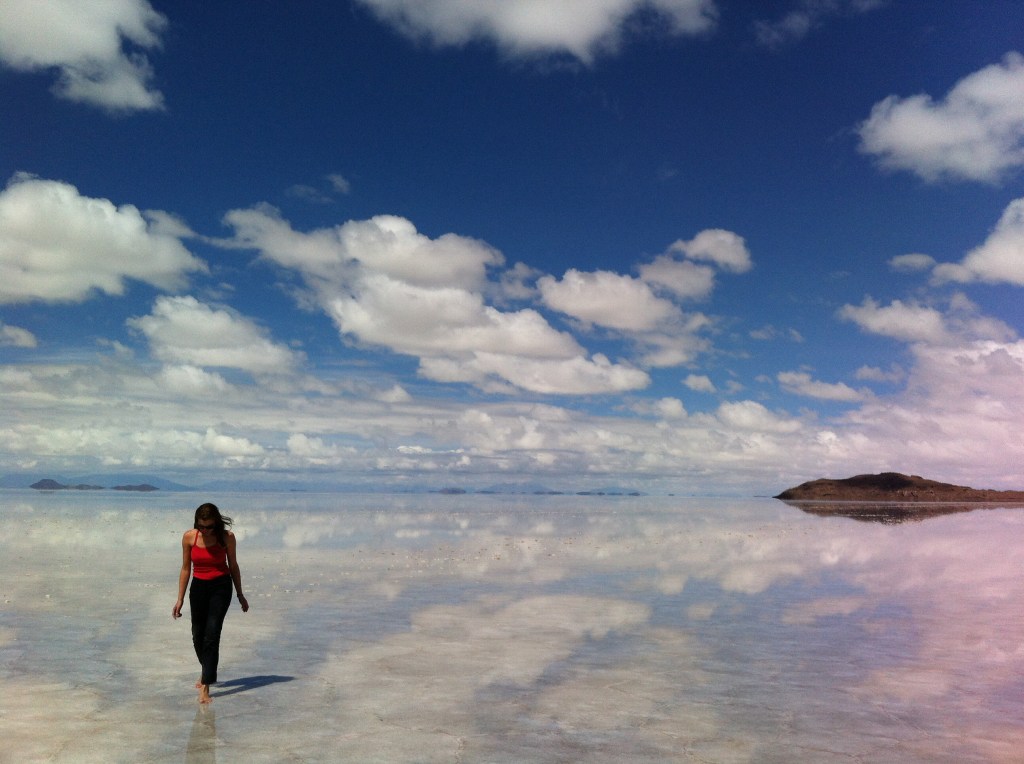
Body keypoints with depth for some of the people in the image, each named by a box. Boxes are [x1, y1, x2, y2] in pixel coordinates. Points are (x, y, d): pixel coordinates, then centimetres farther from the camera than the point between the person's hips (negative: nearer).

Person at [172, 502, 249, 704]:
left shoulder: (226, 537, -11)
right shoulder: (189, 537, -7)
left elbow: (233, 566, 1)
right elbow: (185, 569, 2)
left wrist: (240, 595, 8)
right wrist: (180, 599, 3)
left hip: (221, 587, -3)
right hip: (198, 587, 3)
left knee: (212, 634, -13)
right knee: (198, 635, 12)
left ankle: (205, 685, -10)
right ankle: (207, 671, 39)